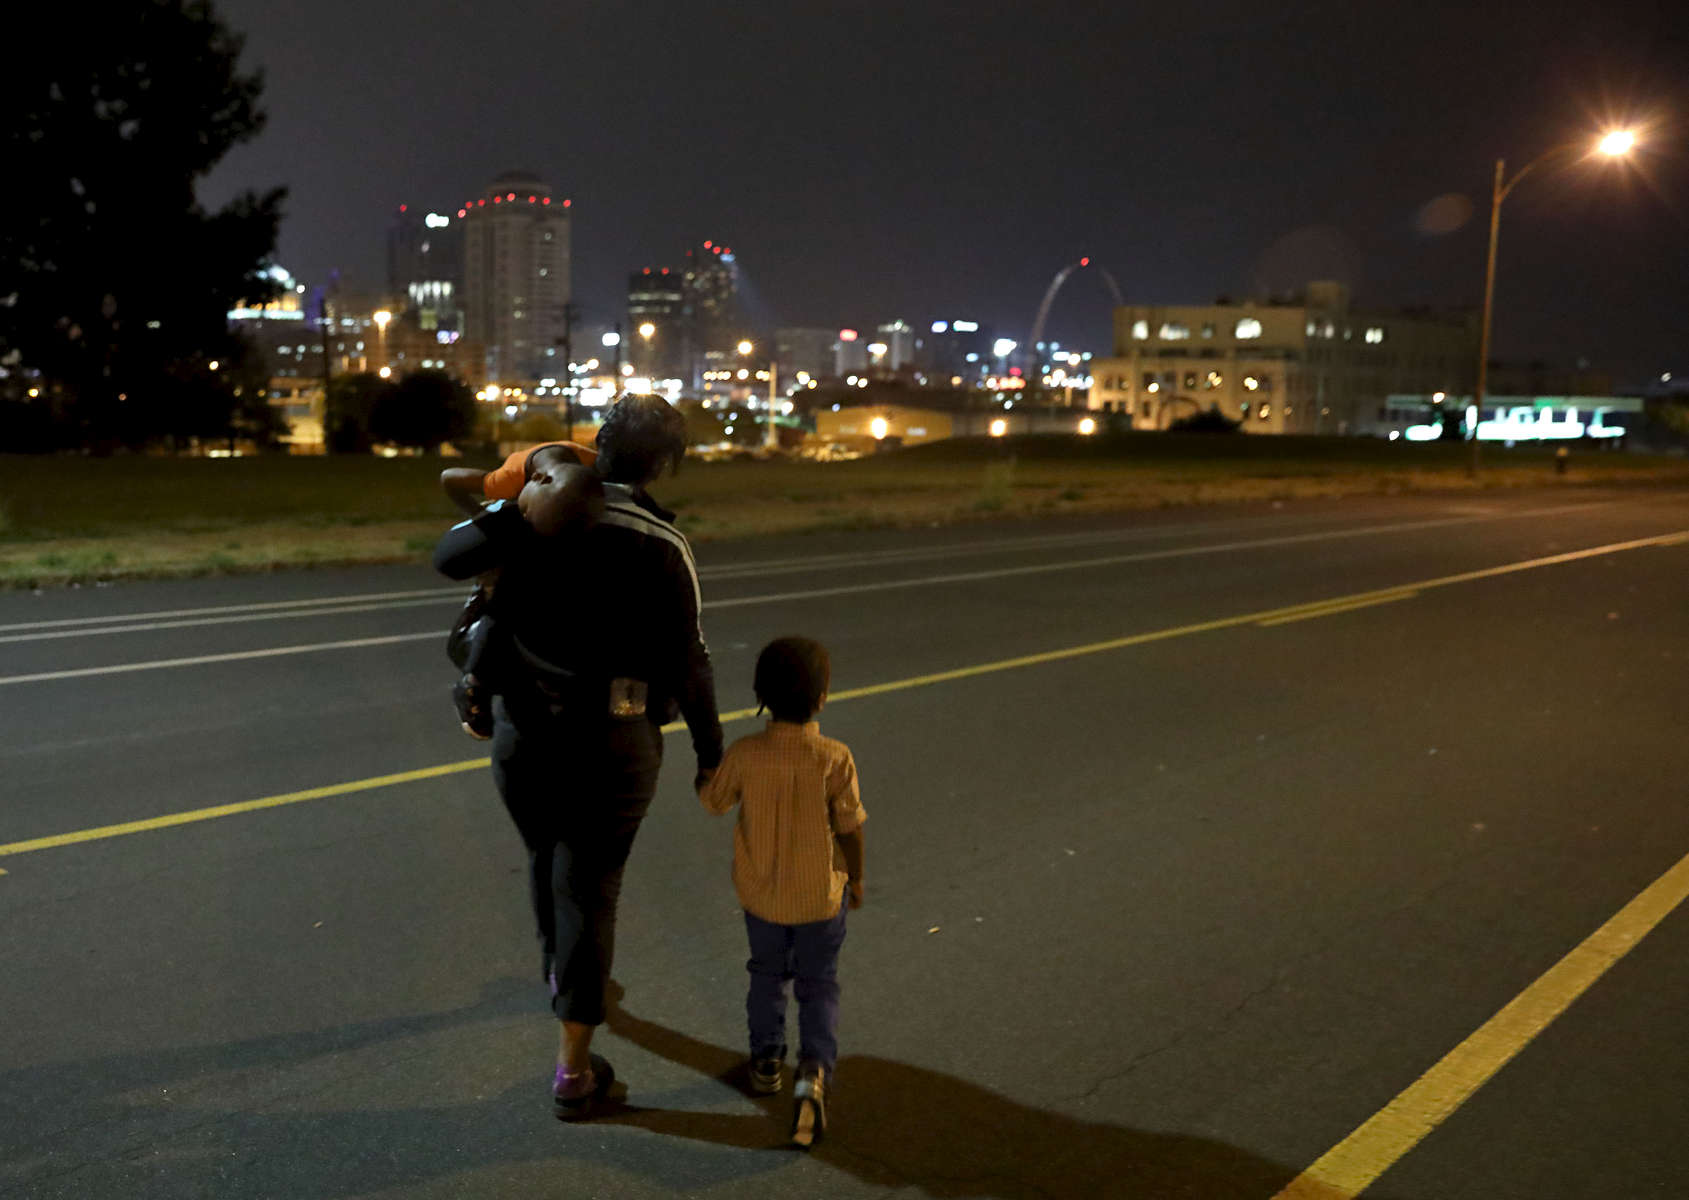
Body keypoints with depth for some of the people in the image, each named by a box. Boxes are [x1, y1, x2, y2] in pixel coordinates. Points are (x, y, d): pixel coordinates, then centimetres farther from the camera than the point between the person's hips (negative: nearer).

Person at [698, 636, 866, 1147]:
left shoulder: (744, 754, -16)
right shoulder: (835, 758, -20)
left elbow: (712, 801, 1)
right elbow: (850, 827, -11)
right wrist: (855, 877, 6)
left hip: (761, 893, 2)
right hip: (821, 894, -2)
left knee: (767, 974, 25)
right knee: (818, 984, 13)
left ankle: (766, 1060, 34)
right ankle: (814, 1070, -5)